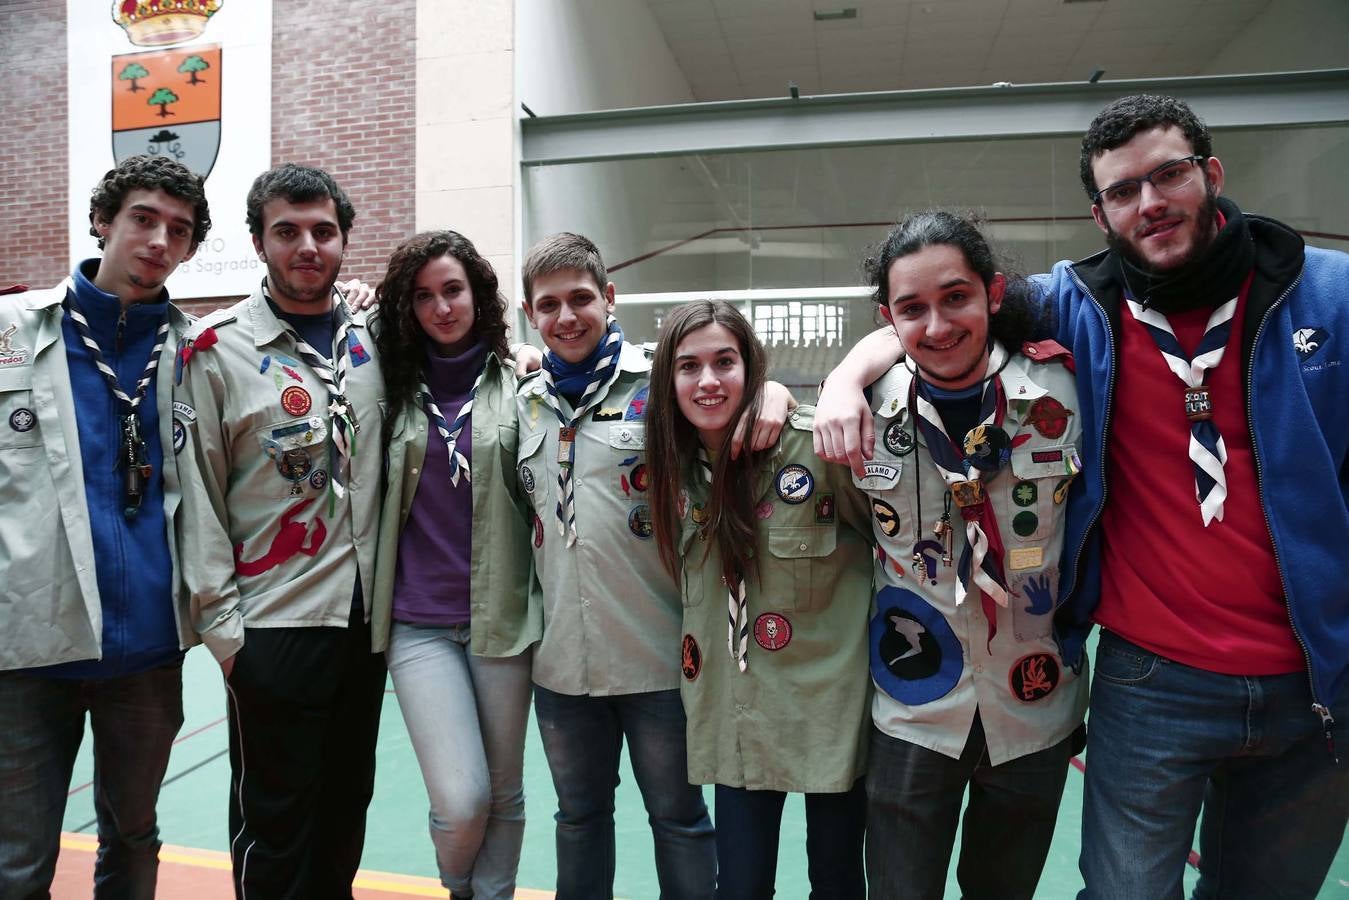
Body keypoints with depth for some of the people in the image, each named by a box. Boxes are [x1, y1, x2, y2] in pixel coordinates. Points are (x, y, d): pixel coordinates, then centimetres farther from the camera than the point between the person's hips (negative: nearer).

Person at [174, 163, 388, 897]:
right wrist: (222, 623, -8)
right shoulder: (216, 348, -6)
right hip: (272, 625, -4)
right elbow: (197, 497, -7)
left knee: (347, 804, 18)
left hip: (367, 615, 4)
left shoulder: (372, 337, 6)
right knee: (275, 820, 9)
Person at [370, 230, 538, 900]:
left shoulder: (516, 383, 1)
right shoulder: (394, 385, 6)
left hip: (502, 613, 0)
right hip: (418, 620, 0)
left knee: (503, 792, 12)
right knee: (460, 800, -3)